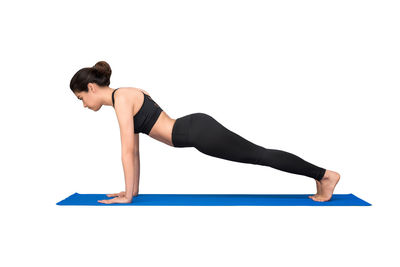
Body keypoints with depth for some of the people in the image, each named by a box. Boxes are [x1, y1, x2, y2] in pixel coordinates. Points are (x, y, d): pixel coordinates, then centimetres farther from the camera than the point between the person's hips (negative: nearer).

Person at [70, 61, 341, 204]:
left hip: (199, 132, -9)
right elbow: (134, 150, 21)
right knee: (258, 156, 12)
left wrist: (127, 196, -9)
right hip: (196, 130, 9)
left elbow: (127, 150, -15)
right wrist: (133, 190, 22)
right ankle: (320, 176, 22)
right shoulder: (127, 96, 17)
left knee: (260, 155, -3)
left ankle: (325, 174, 8)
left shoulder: (121, 97, -11)